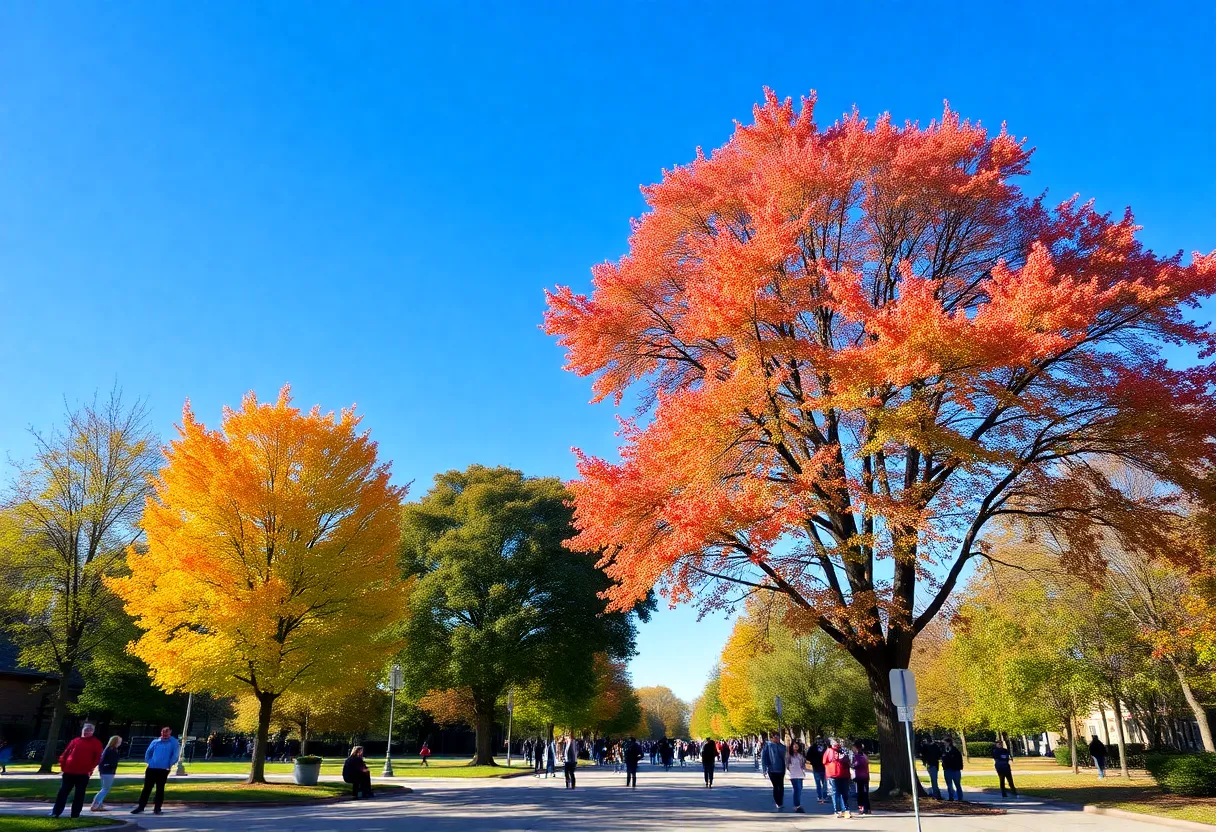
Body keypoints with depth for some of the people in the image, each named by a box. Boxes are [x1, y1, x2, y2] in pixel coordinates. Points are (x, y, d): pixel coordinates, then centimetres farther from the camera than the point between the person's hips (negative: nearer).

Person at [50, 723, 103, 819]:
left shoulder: (96, 743, 3)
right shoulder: (75, 741, 11)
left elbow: (97, 757, -2)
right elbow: (65, 753, 11)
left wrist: (90, 769, -11)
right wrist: (63, 766, 1)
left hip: (83, 773, -2)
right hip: (69, 771, 2)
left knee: (79, 795, 2)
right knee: (63, 792, 7)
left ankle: (75, 815, 8)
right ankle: (56, 812, 16)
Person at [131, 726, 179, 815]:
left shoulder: (174, 742, -2)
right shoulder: (155, 742, 8)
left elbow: (175, 754, -5)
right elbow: (148, 752, 16)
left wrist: (170, 764, -9)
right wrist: (148, 762, 6)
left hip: (163, 770, -3)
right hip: (151, 768, 3)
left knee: (160, 789, 4)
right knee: (147, 788, 6)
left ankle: (157, 808, 11)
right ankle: (140, 806, 15)